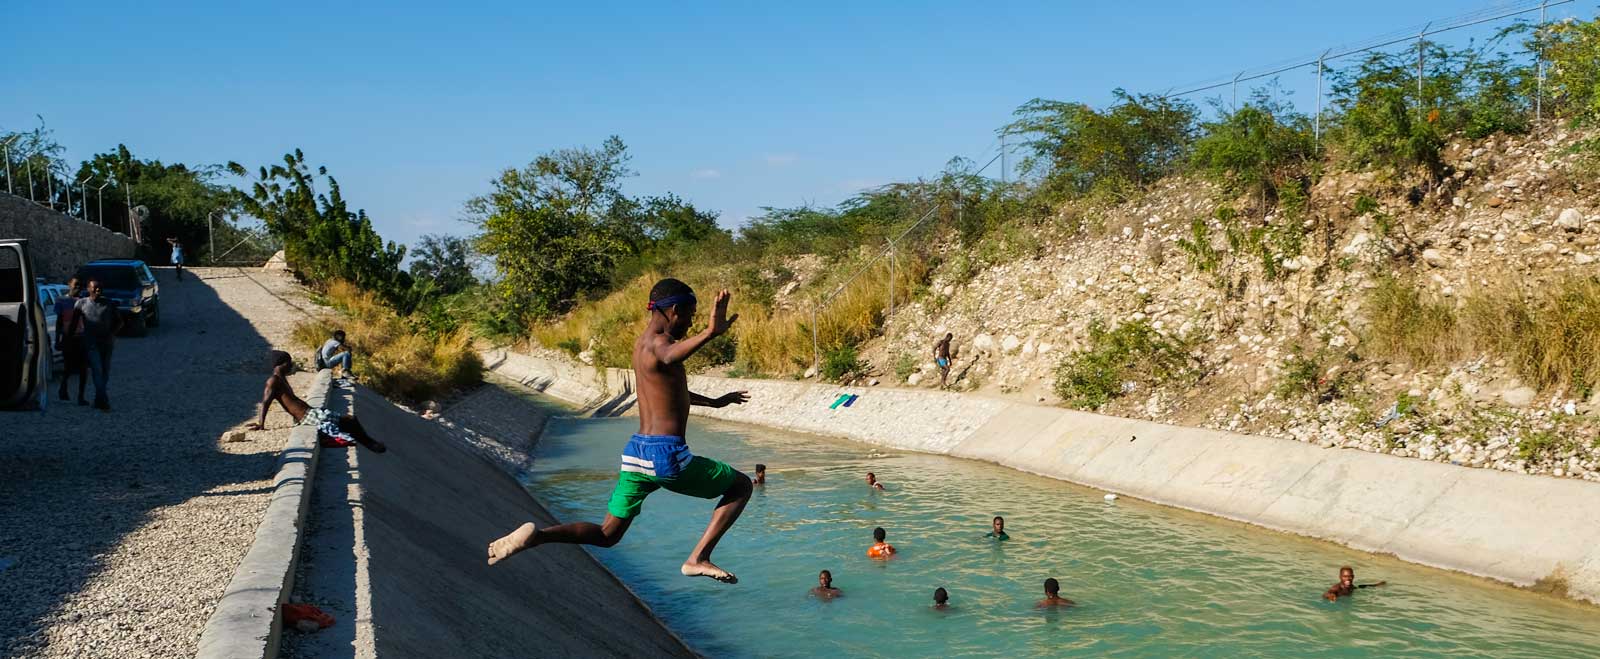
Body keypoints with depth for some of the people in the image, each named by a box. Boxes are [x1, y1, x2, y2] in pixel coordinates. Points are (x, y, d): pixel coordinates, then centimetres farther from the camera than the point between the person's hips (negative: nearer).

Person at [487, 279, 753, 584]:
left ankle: (537, 535, -7)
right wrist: (709, 333, -58)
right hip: (666, 456, -8)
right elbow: (668, 357, -41)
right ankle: (698, 558, 1)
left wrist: (714, 402, 47)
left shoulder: (641, 345, 17)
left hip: (635, 452, 8)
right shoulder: (658, 342, -12)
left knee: (607, 535, 16)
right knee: (741, 486, 12)